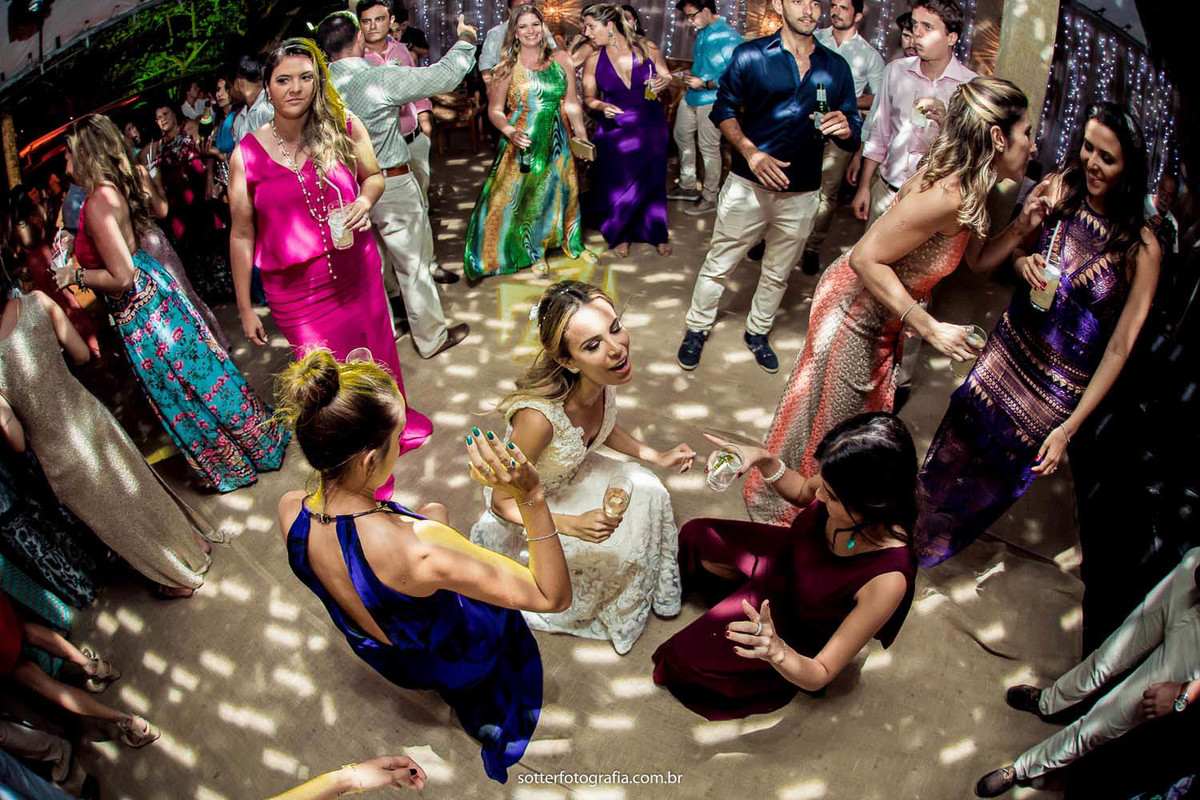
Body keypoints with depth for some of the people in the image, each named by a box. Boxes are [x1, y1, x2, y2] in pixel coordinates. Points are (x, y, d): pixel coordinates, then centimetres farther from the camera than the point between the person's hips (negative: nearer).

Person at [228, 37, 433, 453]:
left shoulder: (343, 127, -5)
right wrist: (245, 308, 1)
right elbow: (241, 235, -2)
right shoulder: (247, 155, -8)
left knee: (377, 354, 18)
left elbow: (373, 176, 12)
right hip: (295, 290, -2)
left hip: (357, 271, 2)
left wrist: (365, 202, -13)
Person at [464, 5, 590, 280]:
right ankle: (535, 254, 20)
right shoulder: (506, 69, -5)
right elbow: (495, 110, -5)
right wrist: (510, 132, -23)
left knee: (561, 192, 12)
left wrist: (582, 137, 7)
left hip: (557, 141, 3)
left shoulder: (561, 60, 2)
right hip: (523, 144, -2)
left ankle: (572, 244, 33)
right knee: (522, 197, 2)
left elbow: (571, 103, 7)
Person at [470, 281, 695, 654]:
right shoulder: (538, 416, -42)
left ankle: (652, 590, 21)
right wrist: (573, 525, -35)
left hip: (571, 475, 6)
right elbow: (504, 503, -26)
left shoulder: (604, 379, -22)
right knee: (610, 548, -14)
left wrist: (657, 457, -4)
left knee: (648, 491, -5)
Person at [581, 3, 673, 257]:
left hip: (651, 128, 0)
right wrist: (601, 106, -18)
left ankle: (657, 234, 30)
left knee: (651, 180, 9)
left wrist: (664, 82, -20)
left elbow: (668, 78, 3)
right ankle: (618, 234, 30)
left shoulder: (647, 48, -7)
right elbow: (588, 97, 4)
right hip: (614, 130, 0)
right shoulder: (593, 60, -5)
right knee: (617, 184, 6)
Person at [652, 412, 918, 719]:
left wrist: (776, 651, -54)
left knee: (685, 654, 0)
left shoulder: (887, 579, -45)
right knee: (695, 536, 13)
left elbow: (819, 676, -33)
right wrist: (764, 461, -20)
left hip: (797, 627, -5)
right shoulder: (845, 498, -31)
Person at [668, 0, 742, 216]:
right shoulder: (702, 32, 5)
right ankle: (688, 186, 36)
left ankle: (710, 199, 14)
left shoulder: (728, 37, -19)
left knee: (708, 149, 0)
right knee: (682, 136, 21)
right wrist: (690, 77, 9)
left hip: (711, 101, -9)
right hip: (691, 96, 9)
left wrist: (704, 84, -22)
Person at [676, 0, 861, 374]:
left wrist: (845, 129, -17)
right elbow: (724, 109, -2)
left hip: (802, 194, 3)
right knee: (718, 264, 5)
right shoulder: (750, 56, -3)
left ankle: (758, 332, 36)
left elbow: (854, 133, 8)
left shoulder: (836, 67, 5)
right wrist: (750, 152, -17)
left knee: (778, 273, 16)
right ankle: (696, 329, 25)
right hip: (748, 185, -3)